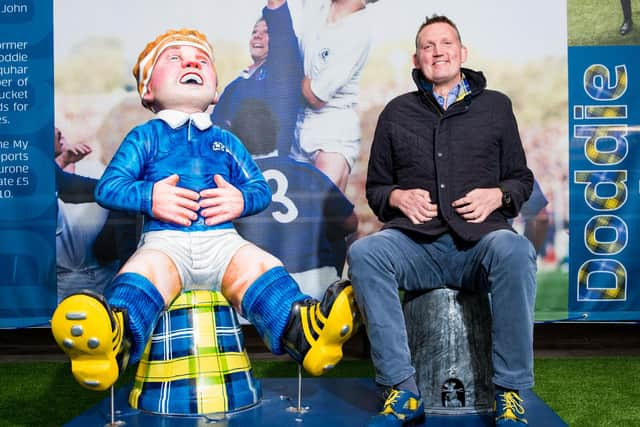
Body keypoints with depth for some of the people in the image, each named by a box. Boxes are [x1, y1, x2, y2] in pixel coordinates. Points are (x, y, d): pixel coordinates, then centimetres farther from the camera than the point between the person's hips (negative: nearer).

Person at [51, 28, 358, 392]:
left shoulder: (227, 141, 25)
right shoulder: (144, 137, 16)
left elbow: (261, 189, 21)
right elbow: (107, 187, 7)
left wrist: (242, 200, -3)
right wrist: (149, 198, -11)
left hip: (223, 240, 2)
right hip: (164, 241, -2)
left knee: (262, 269, -27)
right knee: (142, 276, -34)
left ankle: (301, 329, -49)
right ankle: (117, 335, -60)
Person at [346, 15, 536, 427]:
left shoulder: (496, 106, 17)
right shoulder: (397, 112, 18)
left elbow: (522, 179, 19)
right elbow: (375, 187, 20)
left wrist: (497, 195, -3)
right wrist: (397, 197, -2)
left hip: (480, 241, -1)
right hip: (416, 243, 1)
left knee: (514, 250, -35)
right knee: (363, 252, -30)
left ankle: (511, 392, -22)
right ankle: (404, 391, -25)